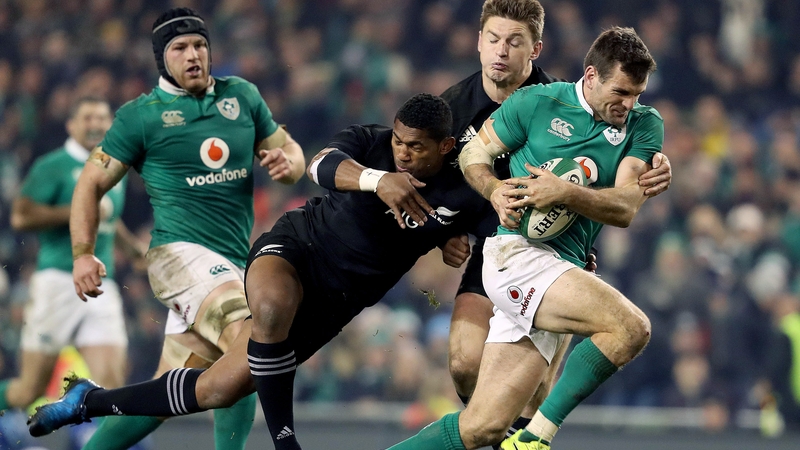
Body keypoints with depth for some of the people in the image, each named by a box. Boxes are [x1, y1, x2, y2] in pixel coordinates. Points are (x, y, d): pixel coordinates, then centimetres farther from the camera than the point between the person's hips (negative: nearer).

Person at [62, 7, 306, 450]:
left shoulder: (242, 96, 13)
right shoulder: (140, 115, 1)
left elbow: (289, 149, 20)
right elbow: (92, 183, 3)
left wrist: (287, 161, -5)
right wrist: (82, 254, -9)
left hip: (232, 264, 5)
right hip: (179, 252, -5)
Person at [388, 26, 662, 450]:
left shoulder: (645, 126, 9)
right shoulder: (537, 103, 0)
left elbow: (625, 208, -1)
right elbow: (472, 154, 12)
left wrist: (566, 192, -17)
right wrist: (495, 190, -9)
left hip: (563, 270, 5)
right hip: (518, 253, -5)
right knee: (631, 327, -26)